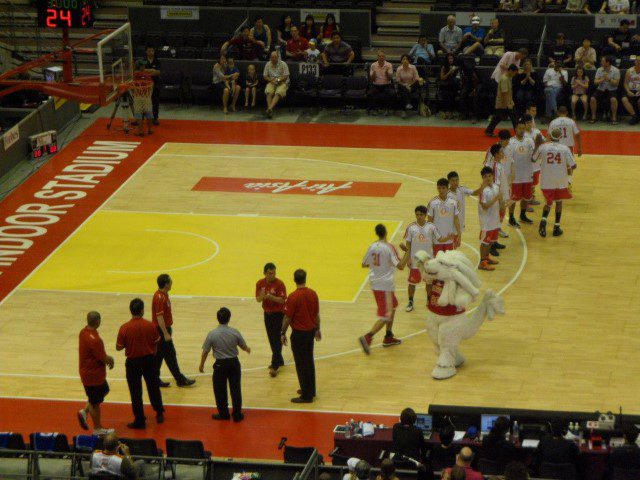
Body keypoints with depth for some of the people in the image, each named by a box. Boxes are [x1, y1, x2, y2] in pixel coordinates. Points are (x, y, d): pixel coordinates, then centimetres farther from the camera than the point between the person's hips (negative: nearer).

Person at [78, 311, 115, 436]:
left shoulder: (84, 332, -1)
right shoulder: (94, 339, -31)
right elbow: (103, 358, -23)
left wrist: (107, 358, 3)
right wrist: (111, 359, -1)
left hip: (86, 372, 9)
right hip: (94, 375, -9)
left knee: (104, 391, 27)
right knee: (95, 402, 8)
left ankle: (84, 412, 23)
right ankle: (97, 429, 23)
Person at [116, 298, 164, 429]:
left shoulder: (124, 328, -17)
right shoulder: (150, 326, -13)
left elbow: (118, 347, -9)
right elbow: (156, 343, -2)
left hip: (133, 362, -2)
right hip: (149, 359, 2)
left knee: (136, 392, 9)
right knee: (153, 388, 21)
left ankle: (140, 420, 13)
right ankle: (159, 413, 33)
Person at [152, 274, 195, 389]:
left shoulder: (164, 295, 9)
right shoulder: (160, 298, -22)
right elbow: (159, 317, -24)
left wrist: (168, 330, 23)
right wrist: (166, 334, -24)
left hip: (164, 329, 10)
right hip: (161, 330, -10)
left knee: (159, 355, 13)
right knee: (170, 355, -2)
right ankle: (180, 380, 4)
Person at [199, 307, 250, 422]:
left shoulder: (212, 334, -14)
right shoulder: (235, 333, -10)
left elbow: (205, 352, -6)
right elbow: (244, 347, 6)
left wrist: (201, 365, 10)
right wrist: (248, 349, 31)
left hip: (220, 364, -2)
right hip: (234, 363, 2)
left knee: (220, 390, 14)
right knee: (235, 389, 12)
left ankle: (223, 413, 22)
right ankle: (237, 414, 19)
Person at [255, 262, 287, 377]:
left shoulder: (279, 284, -17)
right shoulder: (260, 283, -2)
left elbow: (282, 300, -19)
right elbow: (258, 299, 0)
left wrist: (270, 296, -33)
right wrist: (262, 296, -23)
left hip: (278, 314, -6)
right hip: (267, 313, 6)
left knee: (277, 340, -7)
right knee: (271, 339, 14)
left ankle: (275, 366, -6)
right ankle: (279, 361, 30)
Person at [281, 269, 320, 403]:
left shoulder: (293, 297, -19)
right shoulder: (313, 294, -2)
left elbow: (287, 318, -14)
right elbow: (317, 314, 7)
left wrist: (283, 333, -3)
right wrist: (317, 329, 20)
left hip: (299, 333, -6)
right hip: (311, 331, 6)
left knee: (301, 364, 1)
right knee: (309, 361, 20)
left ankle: (306, 395, 6)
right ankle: (311, 390, 30)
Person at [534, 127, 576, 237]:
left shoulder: (543, 147, -7)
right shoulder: (565, 148, -8)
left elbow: (534, 159, 8)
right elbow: (573, 165, -9)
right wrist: (569, 169, 13)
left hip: (546, 180, 0)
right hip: (561, 180, 0)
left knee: (548, 202, 13)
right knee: (559, 202, 17)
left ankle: (543, 220, -15)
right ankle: (557, 227, 17)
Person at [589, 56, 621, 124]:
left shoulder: (615, 70, -4)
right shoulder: (599, 70, 5)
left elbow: (616, 83, -9)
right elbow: (595, 81, -1)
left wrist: (609, 79, -24)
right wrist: (602, 79, -18)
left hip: (611, 90, -3)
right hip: (601, 89, 3)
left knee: (613, 99, -34)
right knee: (593, 99, -23)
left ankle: (614, 118, -18)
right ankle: (593, 117, -8)